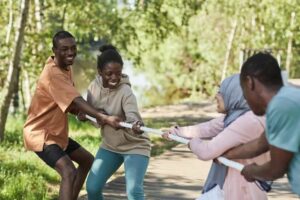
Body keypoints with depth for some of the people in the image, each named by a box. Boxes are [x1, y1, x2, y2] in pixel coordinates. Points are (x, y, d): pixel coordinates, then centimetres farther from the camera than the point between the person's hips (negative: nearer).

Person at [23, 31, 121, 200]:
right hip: (40, 134, -10)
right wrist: (104, 118, -49)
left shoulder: (66, 67, 6)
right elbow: (76, 101, -38)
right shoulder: (53, 73, -26)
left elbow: (69, 103, 9)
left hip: (57, 132, 10)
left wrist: (80, 113, -13)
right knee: (69, 172, -28)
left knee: (87, 160, 22)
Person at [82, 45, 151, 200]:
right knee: (92, 187, 3)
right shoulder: (94, 86, -6)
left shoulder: (125, 91, -25)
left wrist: (136, 125, -65)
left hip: (134, 146, -6)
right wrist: (83, 115, -16)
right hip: (110, 146, 6)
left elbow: (132, 115, -41)